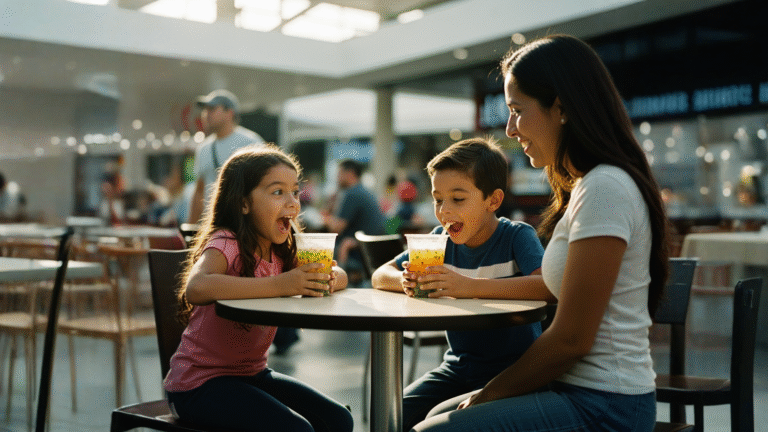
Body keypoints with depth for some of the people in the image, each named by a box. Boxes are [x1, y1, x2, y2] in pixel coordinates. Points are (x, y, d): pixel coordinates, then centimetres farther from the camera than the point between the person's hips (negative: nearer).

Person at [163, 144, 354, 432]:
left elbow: (340, 276, 10)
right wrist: (279, 285, -38)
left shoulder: (281, 251, 3)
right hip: (200, 382, -7)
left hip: (253, 374, 7)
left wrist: (326, 279, -15)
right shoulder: (226, 244, -20)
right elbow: (196, 288, -40)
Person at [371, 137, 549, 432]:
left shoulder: (517, 236, -10)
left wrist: (471, 287, -38)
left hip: (512, 368, -5)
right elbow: (380, 275, 6)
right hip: (458, 366, 5)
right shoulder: (442, 239, 4)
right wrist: (405, 281, -19)